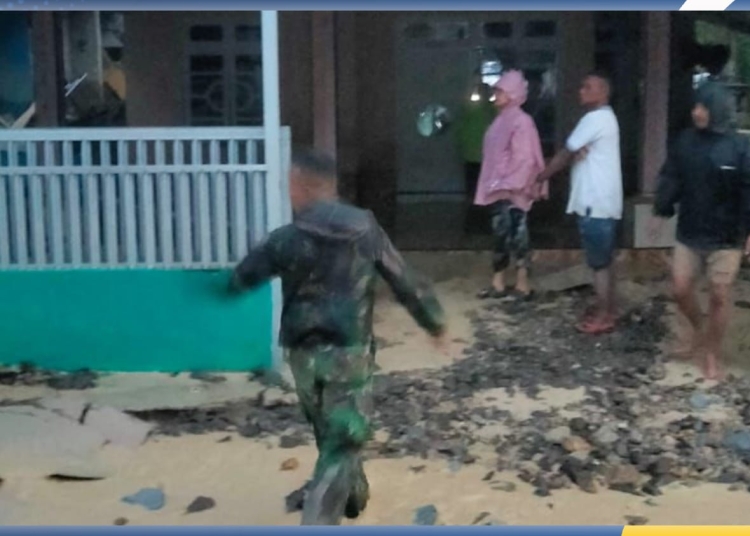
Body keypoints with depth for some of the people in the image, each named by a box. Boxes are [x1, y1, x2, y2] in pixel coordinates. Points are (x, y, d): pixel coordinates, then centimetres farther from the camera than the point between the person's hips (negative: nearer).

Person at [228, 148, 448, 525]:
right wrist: (435, 324, 15)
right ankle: (317, 523, -12)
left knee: (332, 433, 24)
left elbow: (240, 279, 4)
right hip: (350, 352, -1)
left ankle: (354, 493, 44)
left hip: (304, 353, 2)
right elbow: (406, 284, 1)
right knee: (341, 443, 1)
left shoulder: (287, 239, -7)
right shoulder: (367, 231, -4)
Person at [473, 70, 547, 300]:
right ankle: (498, 283, 16)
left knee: (515, 234, -7)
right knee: (501, 235, 10)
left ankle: (522, 284, -1)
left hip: (513, 191, -9)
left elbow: (525, 158, -17)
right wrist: (494, 184, 16)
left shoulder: (521, 121, -12)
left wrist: (510, 185, -21)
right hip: (498, 188, 9)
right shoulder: (501, 120, 15)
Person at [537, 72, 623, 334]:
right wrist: (579, 153, -12)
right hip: (599, 201, 10)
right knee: (603, 260, 16)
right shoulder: (603, 117, 17)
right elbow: (575, 153, 12)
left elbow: (566, 155, -14)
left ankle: (603, 317, 5)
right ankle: (605, 308, 25)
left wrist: (538, 179, -5)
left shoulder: (595, 118, -16)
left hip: (596, 203, -10)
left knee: (599, 262, -2)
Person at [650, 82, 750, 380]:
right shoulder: (685, 141, 0)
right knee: (680, 290, 7)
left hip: (726, 237, -4)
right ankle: (698, 332, 37)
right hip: (688, 233, 4)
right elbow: (670, 178, 7)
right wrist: (661, 212, 5)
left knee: (719, 296, 3)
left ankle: (712, 354, 20)